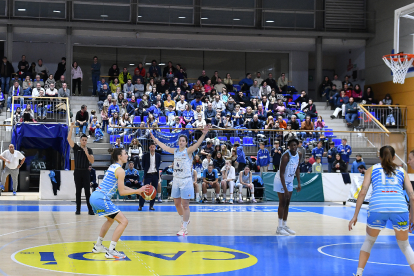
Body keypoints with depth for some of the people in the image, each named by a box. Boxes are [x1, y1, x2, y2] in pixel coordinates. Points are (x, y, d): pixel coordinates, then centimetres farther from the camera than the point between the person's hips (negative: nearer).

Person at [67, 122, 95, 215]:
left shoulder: (89, 150, 7)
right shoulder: (76, 148, 5)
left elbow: (92, 161, -3)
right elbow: (69, 138, -5)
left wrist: (87, 153, -16)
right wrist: (71, 127, -8)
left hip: (85, 172, 0)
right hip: (77, 172, 0)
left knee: (87, 191, -3)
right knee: (78, 191, 4)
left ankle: (90, 210, -3)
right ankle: (78, 209, 8)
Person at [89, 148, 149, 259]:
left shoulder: (112, 167, 18)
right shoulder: (120, 170, -10)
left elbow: (120, 186, 25)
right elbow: (122, 192, -10)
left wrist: (137, 191, 21)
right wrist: (138, 191, -2)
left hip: (95, 197, 10)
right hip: (102, 199, -10)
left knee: (110, 219, 32)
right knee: (123, 221, -8)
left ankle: (98, 246, 36)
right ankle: (110, 251, -11)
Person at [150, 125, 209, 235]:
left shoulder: (188, 151, -6)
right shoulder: (175, 151, 10)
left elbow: (197, 144, -23)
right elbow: (164, 146, 24)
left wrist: (204, 134, -38)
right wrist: (155, 140, 33)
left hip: (186, 181, -6)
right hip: (176, 180, 6)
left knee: (185, 204, -4)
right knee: (177, 203, 13)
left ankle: (184, 228, 0)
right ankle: (185, 219, 36)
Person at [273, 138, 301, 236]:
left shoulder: (299, 154, -4)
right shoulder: (286, 156, -27)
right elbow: (281, 173, -27)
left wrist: (299, 183, 4)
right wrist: (285, 189, -30)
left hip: (290, 181, 7)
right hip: (281, 180, -7)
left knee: (287, 203, 10)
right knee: (282, 203, -7)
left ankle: (284, 225, 17)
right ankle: (280, 228, -1)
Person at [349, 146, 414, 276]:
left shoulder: (372, 169, 22)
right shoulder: (401, 171, 25)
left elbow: (363, 192, 11)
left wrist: (355, 215, 11)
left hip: (377, 208, -1)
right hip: (400, 207, 1)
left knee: (369, 241, 24)